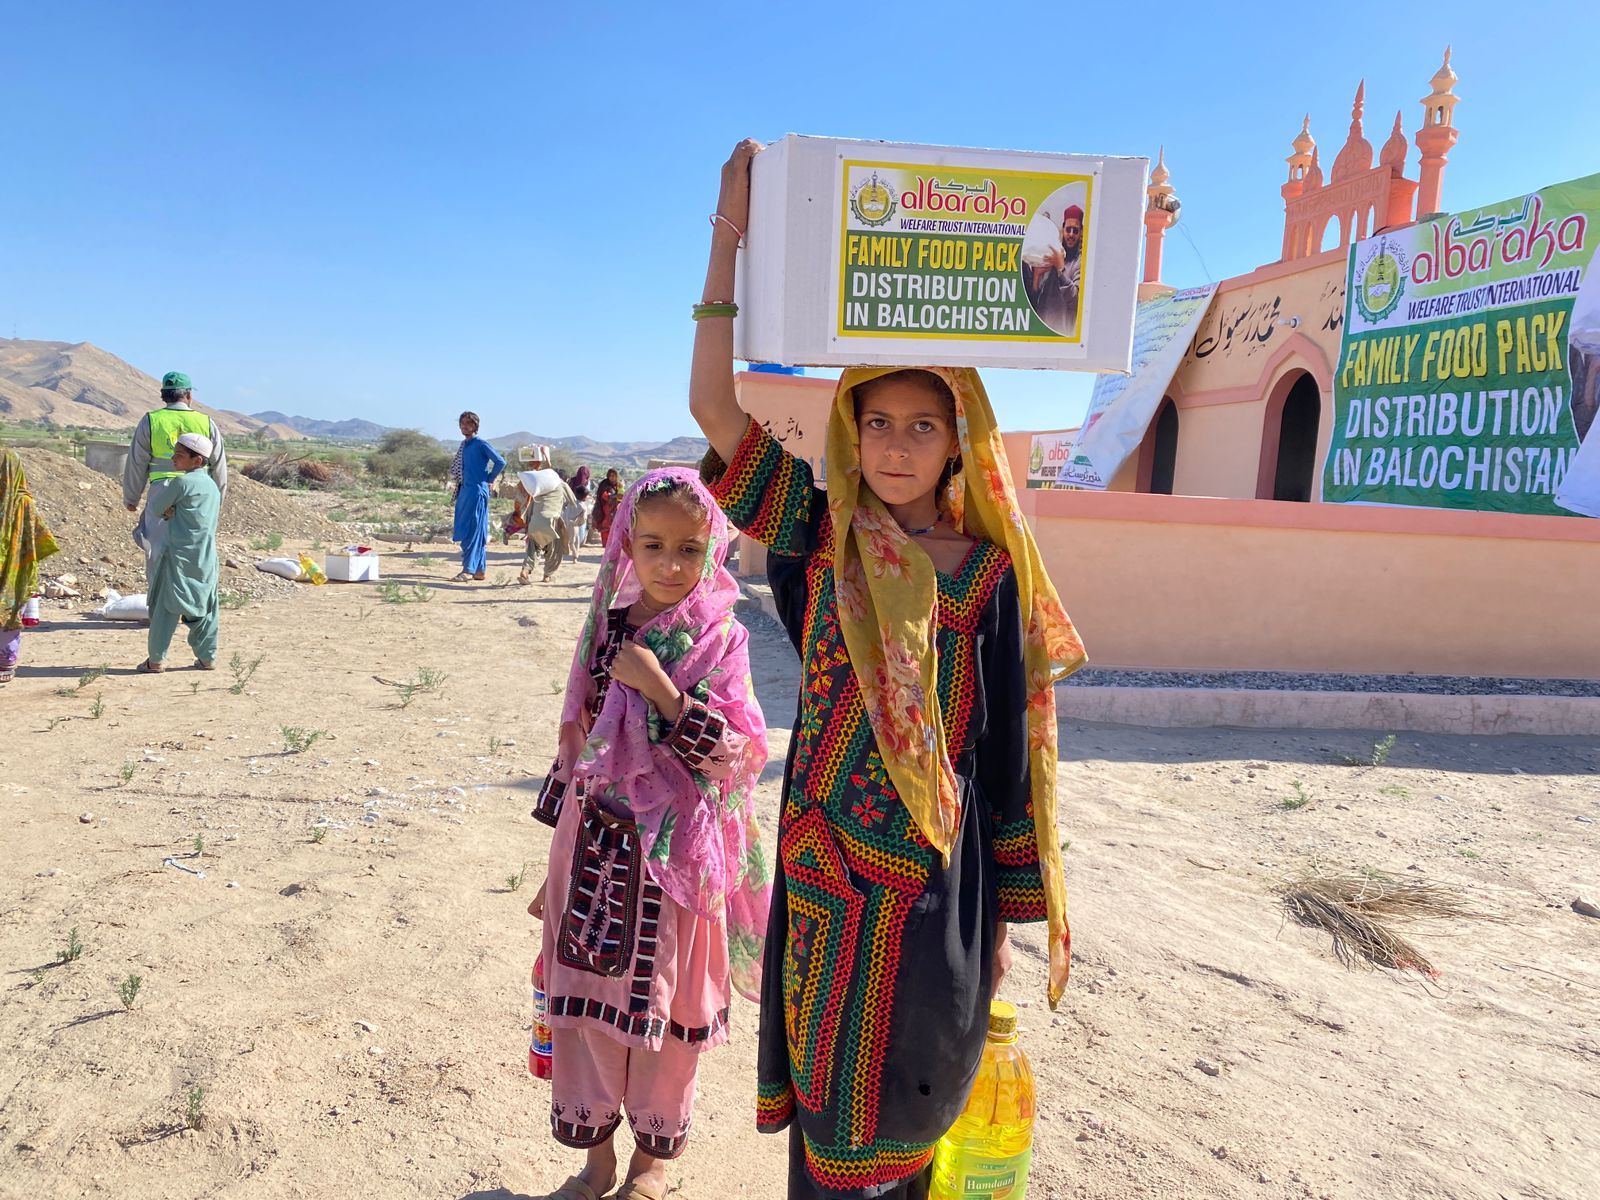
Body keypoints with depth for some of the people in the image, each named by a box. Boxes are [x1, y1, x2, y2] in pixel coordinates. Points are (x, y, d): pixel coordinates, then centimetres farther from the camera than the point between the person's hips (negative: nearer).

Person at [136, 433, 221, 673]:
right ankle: (207, 657, 13)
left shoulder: (181, 482, -10)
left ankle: (156, 659, 4)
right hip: (206, 559, 6)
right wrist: (173, 512, 4)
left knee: (166, 607, 0)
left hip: (179, 556, -6)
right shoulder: (213, 486, 11)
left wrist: (167, 513, 14)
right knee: (204, 608, 10)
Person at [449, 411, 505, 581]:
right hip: (464, 491, 9)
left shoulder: (481, 444, -9)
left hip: (477, 491, -9)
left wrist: (489, 479, -6)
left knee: (473, 531, -9)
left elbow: (500, 462, -14)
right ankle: (479, 570, 13)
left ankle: (469, 570, -9)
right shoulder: (463, 445, 15)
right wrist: (456, 485, 16)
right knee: (464, 531, 8)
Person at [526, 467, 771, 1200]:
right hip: (596, 846, 3)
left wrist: (659, 686, -24)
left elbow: (734, 754, -15)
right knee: (588, 997, 11)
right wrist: (560, 859, 12)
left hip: (675, 856, -3)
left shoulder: (720, 639, -8)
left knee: (662, 1003, 10)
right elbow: (576, 744, 9)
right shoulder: (606, 629, 3)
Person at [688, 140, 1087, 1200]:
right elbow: (716, 406, -8)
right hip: (830, 871, 1)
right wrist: (732, 238, -13)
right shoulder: (822, 537, -1)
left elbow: (1011, 748, -2)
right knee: (832, 1111, 16)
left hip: (941, 881, -1)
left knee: (913, 1098, 16)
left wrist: (1009, 913, 1)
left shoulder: (991, 575, -4)